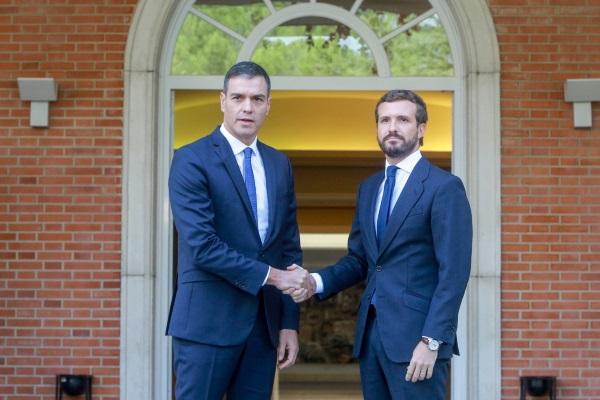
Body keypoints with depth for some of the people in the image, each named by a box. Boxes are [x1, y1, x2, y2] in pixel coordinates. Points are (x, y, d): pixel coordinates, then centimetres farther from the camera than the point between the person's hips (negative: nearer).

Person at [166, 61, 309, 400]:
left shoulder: (279, 165, 13)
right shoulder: (191, 160, -6)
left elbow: (290, 248, 13)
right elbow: (201, 245, -16)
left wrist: (290, 322, 7)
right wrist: (270, 275, -14)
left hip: (265, 322, 6)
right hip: (208, 321, -6)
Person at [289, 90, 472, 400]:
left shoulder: (445, 187, -6)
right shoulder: (368, 188, 16)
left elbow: (453, 272, -11)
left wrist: (431, 341, -18)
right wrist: (317, 282, -3)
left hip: (416, 334, -6)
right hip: (370, 330, 7)